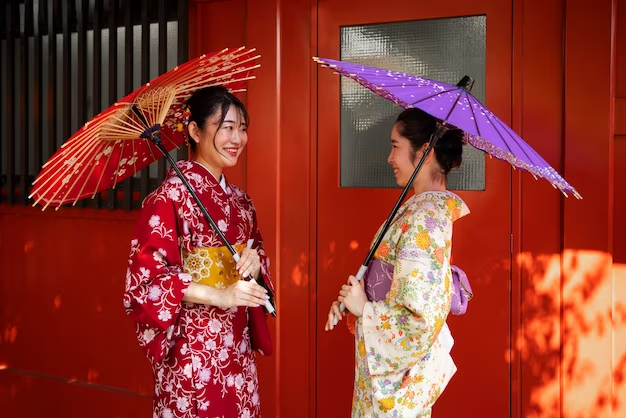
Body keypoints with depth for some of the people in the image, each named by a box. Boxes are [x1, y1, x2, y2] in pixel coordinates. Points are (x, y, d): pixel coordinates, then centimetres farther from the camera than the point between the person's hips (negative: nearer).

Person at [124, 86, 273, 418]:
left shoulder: (238, 199, 9)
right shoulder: (171, 195, -14)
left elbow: (256, 253, 18)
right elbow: (145, 277, -18)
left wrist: (255, 263, -6)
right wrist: (219, 296, -24)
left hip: (236, 347, 7)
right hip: (192, 350, -7)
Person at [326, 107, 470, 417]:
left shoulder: (424, 219, -23)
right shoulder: (424, 206, 6)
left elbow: (420, 317, -28)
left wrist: (363, 308, -15)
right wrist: (350, 301, 0)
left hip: (397, 368, -9)